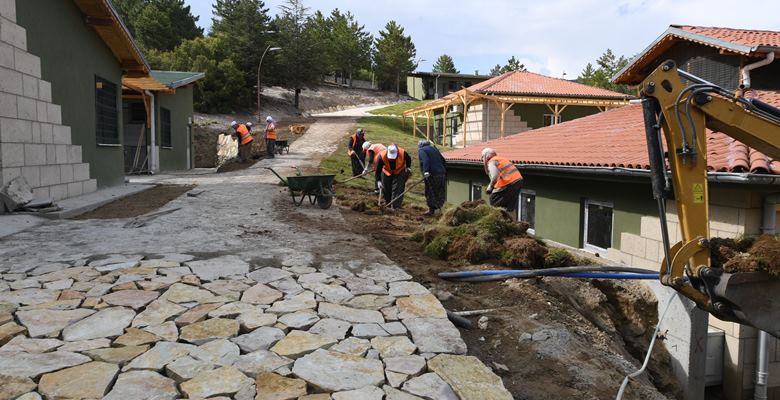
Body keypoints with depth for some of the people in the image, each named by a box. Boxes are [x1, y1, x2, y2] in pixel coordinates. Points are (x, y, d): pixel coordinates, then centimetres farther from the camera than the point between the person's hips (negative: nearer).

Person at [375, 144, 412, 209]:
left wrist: (408, 167, -8)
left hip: (399, 172, -1)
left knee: (397, 189, -13)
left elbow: (408, 159, -5)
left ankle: (395, 206, -10)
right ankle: (388, 204, 28)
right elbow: (378, 169, -25)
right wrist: (379, 181, -30)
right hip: (386, 173, 1)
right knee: (386, 189, 7)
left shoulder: (403, 153, -32)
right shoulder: (382, 156, -33)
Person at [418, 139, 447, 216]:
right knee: (438, 192, 12)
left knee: (430, 193, -1)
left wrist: (426, 171, -28)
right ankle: (435, 208, 18)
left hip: (432, 175, -7)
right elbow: (443, 160, 18)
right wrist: (444, 171, 20)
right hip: (441, 173, 7)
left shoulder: (421, 150, 0)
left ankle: (431, 210, 0)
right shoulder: (434, 148, 22)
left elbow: (425, 160, -19)